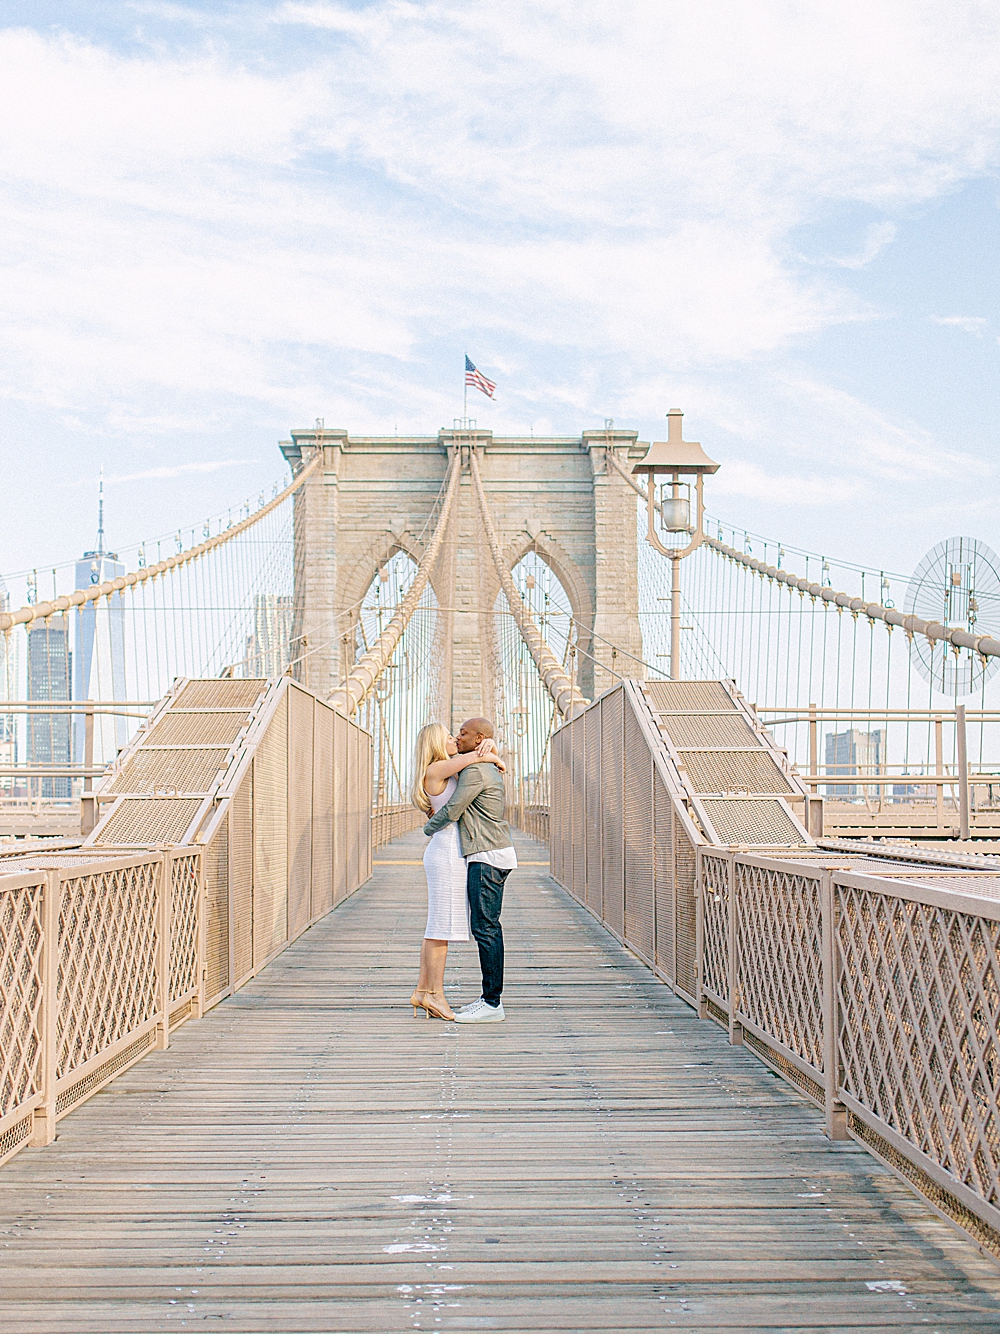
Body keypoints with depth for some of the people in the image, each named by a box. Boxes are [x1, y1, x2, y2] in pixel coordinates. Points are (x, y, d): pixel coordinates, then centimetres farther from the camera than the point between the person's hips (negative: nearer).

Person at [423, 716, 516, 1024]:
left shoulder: (474, 771, -14)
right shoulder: (489, 768, 19)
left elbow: (451, 811, -14)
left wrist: (430, 827, 5)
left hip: (486, 858, -11)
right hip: (493, 853, 11)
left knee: (485, 928, -9)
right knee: (488, 928, 11)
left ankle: (492, 1004, -9)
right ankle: (489, 998, 14)